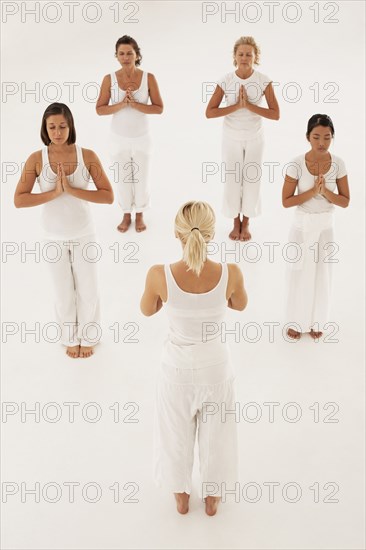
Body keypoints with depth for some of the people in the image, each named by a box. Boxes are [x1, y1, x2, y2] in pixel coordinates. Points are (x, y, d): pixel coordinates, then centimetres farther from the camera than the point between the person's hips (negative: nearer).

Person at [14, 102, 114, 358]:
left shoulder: (87, 156, -14)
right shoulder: (36, 159, -13)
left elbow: (108, 196, -17)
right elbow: (19, 200, -17)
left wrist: (71, 190, -27)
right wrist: (54, 193, -26)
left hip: (84, 234, 0)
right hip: (54, 237, 0)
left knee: (88, 289, 13)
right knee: (64, 291, 16)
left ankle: (87, 337, 38)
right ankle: (71, 338, 40)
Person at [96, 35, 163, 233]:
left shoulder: (148, 78, -12)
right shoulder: (109, 79, -10)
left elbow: (159, 108, -11)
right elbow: (99, 109, -9)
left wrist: (135, 104, -24)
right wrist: (121, 104, -24)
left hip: (141, 137, 0)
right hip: (119, 138, 1)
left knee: (141, 178, 11)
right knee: (123, 178, 14)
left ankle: (140, 215, 32)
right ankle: (126, 215, 33)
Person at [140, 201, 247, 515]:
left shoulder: (159, 275, -26)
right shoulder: (231, 273, -24)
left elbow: (147, 310, -4)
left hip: (178, 369, 0)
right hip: (216, 368, 1)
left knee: (177, 433, 27)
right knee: (215, 433, 26)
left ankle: (181, 496, 50)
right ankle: (212, 497, 49)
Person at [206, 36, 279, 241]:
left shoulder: (264, 81, -11)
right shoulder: (226, 80, -11)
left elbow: (276, 114, -16)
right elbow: (209, 112, -14)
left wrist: (249, 105, -24)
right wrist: (237, 106, -23)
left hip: (255, 138, 0)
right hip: (232, 138, 0)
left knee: (252, 180, 8)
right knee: (232, 180, 7)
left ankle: (246, 224, 26)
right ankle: (236, 223, 26)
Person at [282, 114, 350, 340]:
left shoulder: (338, 164, -12)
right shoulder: (296, 164, -18)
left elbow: (345, 201, -6)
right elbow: (286, 201, -13)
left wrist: (325, 192, -23)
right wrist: (312, 191, -25)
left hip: (326, 227, 2)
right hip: (302, 226, -2)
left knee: (321, 275, 15)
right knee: (299, 275, 12)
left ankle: (316, 321, 37)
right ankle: (297, 321, 34)